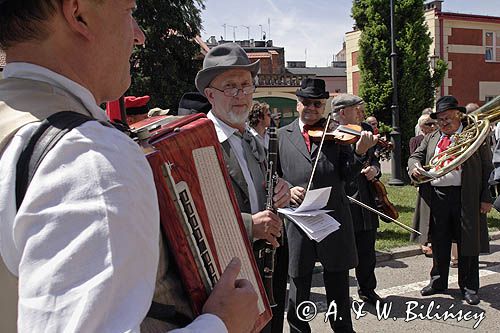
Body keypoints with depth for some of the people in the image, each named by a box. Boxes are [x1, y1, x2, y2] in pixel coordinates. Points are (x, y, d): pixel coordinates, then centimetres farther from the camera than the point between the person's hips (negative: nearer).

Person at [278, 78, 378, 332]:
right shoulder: (282, 135, 7)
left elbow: (347, 175, -1)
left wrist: (360, 152, -17)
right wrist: (286, 189, -13)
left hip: (334, 217, 0)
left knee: (338, 283, 13)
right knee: (298, 284, 13)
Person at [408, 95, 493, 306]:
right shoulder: (430, 139, 15)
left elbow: (487, 168, 0)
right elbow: (415, 156, 15)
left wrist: (486, 198, -6)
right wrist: (415, 167, -10)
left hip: (466, 198, -3)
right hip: (436, 197, 4)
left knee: (467, 243, 5)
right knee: (439, 243, 14)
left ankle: (469, 287, 19)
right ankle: (438, 282, 29)